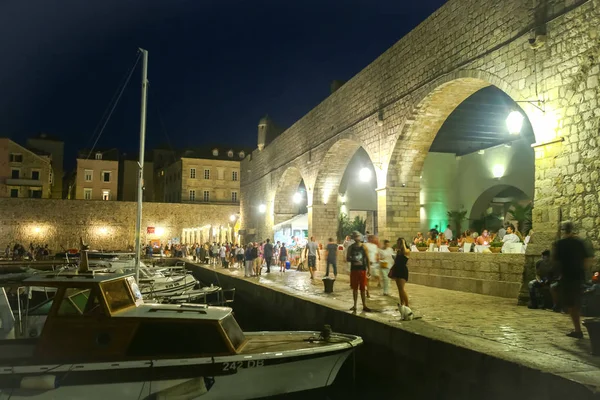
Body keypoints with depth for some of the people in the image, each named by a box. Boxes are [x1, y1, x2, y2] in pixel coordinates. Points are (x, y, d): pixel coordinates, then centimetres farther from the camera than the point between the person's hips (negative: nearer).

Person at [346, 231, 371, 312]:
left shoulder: (363, 247, 0)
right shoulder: (351, 247, 3)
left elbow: (367, 258, 2)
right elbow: (347, 259, 6)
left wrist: (369, 269, -2)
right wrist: (353, 260, -14)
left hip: (362, 269, -1)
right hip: (354, 270, 1)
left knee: (363, 289, 2)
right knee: (355, 288, 7)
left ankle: (364, 306, 8)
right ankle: (355, 305, 16)